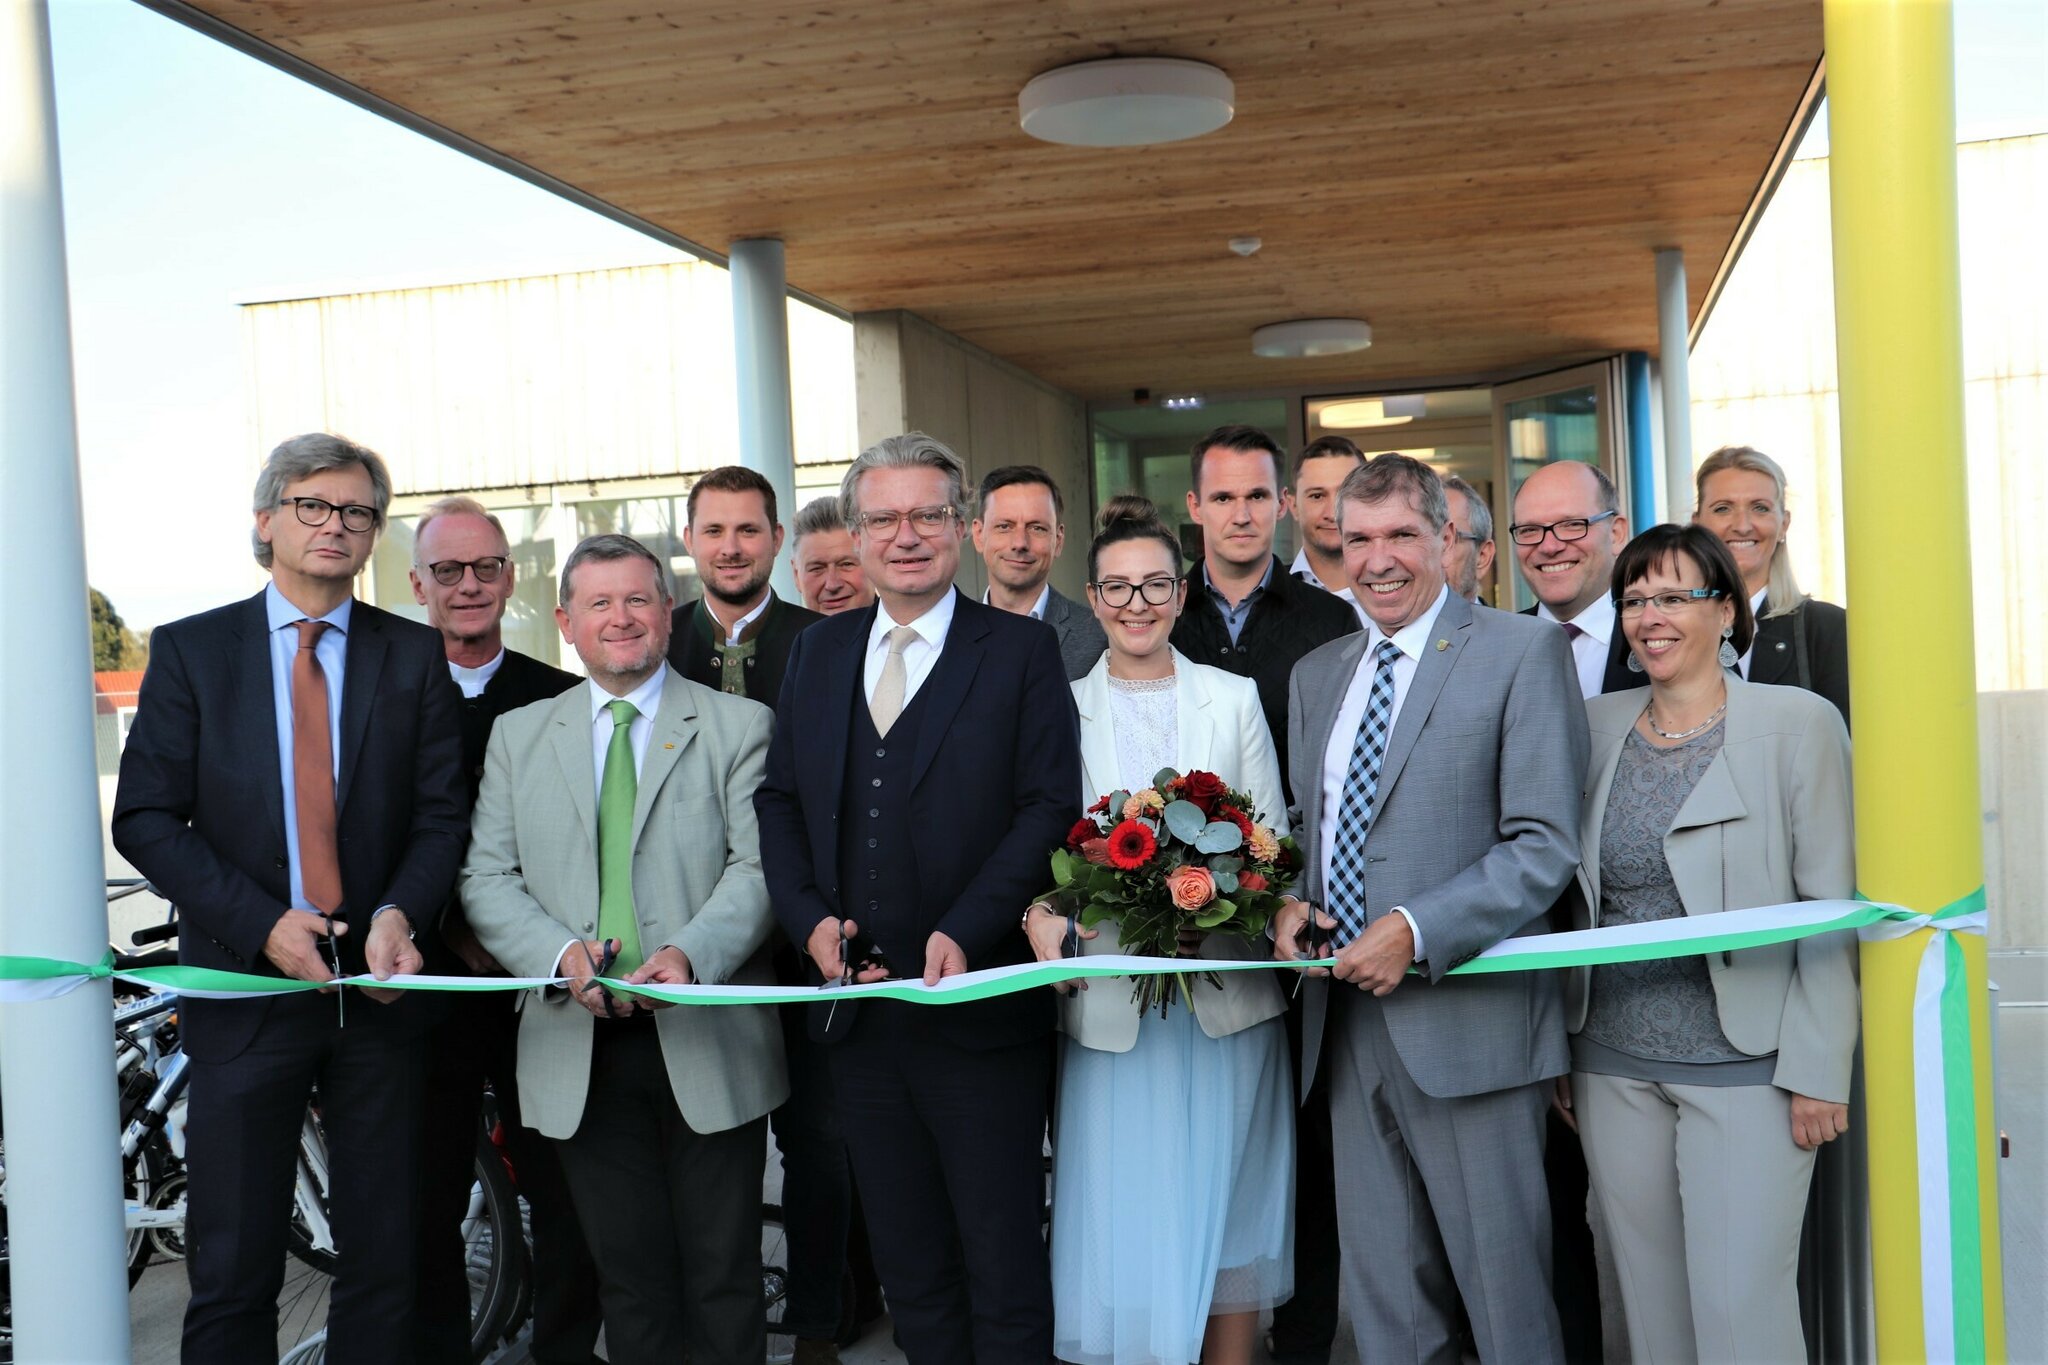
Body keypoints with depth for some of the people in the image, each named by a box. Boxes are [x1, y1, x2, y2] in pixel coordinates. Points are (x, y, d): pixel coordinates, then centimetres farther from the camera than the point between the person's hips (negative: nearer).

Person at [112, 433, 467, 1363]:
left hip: (376, 983, 1)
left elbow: (442, 814, 3)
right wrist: (262, 925, -13)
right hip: (246, 986, -1)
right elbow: (145, 818, -1)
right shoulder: (189, 650, 4)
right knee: (232, 1270, 4)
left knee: (384, 1259, 9)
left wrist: (399, 914, -16)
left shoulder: (415, 656, 6)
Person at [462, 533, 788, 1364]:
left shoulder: (740, 726, 3)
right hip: (580, 1051, 2)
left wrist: (691, 954, -22)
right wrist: (559, 953, -13)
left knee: (724, 1278, 6)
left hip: (707, 1043, -2)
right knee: (628, 1279, 11)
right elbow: (486, 876, 6)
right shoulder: (518, 736, 12)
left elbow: (759, 865, -5)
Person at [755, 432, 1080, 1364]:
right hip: (858, 1007, 5)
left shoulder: (1021, 652, -4)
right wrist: (810, 917, -5)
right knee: (907, 1261, 18)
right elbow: (779, 798, 11)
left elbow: (1048, 809, -10)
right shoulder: (818, 652, 10)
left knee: (1002, 1261, 8)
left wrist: (964, 933, -20)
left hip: (977, 1003, -4)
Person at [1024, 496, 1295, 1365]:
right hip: (1111, 1006, -1)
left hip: (1227, 998, 1)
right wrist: (1041, 913, -20)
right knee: (1122, 1226, 1)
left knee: (1227, 1218, 8)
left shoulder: (1234, 698, 8)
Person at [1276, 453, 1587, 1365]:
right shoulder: (1316, 674, 16)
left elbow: (1544, 845, -11)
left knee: (1506, 1289, 5)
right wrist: (1288, 903, 1)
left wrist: (1417, 932, -19)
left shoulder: (1522, 651, -4)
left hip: (1464, 1017, -6)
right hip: (1348, 1019, 6)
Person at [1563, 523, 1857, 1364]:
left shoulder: (1797, 723, -4)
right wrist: (1558, 1049, 11)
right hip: (1614, 1063, 4)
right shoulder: (1596, 725, 9)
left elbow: (1830, 909, -6)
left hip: (1745, 1065, -4)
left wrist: (1818, 1072, -10)